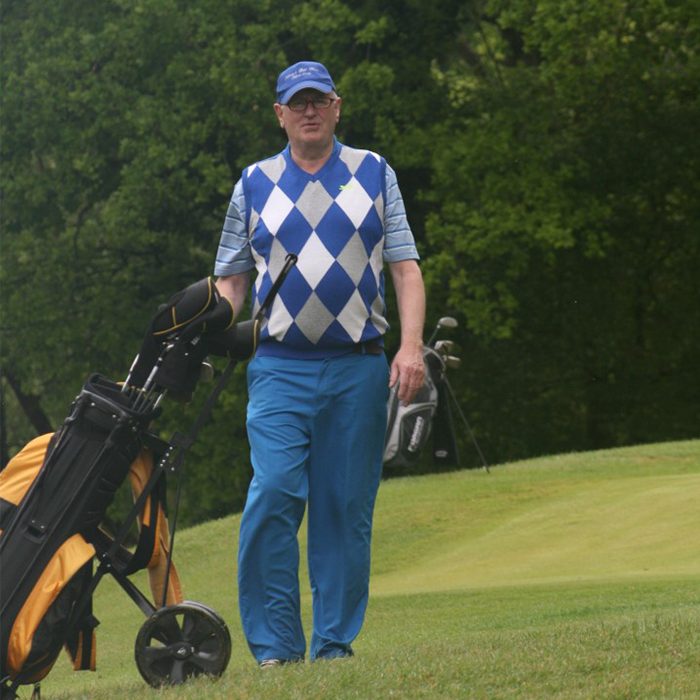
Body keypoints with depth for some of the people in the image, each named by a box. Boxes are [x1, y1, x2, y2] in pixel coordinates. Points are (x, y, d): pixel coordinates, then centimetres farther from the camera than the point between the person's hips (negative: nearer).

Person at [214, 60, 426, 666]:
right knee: (274, 494, -15)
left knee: (347, 508, 1)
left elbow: (405, 267, 7)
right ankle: (275, 645, -11)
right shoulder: (254, 184, 12)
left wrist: (411, 347, -6)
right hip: (279, 368, -1)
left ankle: (334, 645, 8)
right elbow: (231, 278, 15)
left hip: (358, 367, 1)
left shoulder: (375, 175, 11)